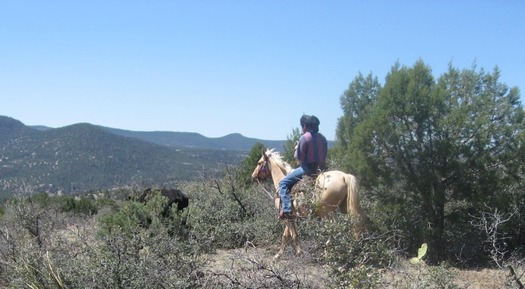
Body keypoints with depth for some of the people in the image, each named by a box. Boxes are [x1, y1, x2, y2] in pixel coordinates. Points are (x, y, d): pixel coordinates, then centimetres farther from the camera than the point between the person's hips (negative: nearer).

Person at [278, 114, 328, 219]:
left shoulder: (304, 138, -13)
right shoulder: (322, 138, 8)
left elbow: (298, 157, -12)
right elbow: (324, 156, 12)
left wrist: (296, 148, 7)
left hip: (307, 168, -8)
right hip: (320, 169, 8)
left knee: (283, 183, 0)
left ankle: (286, 210, -13)